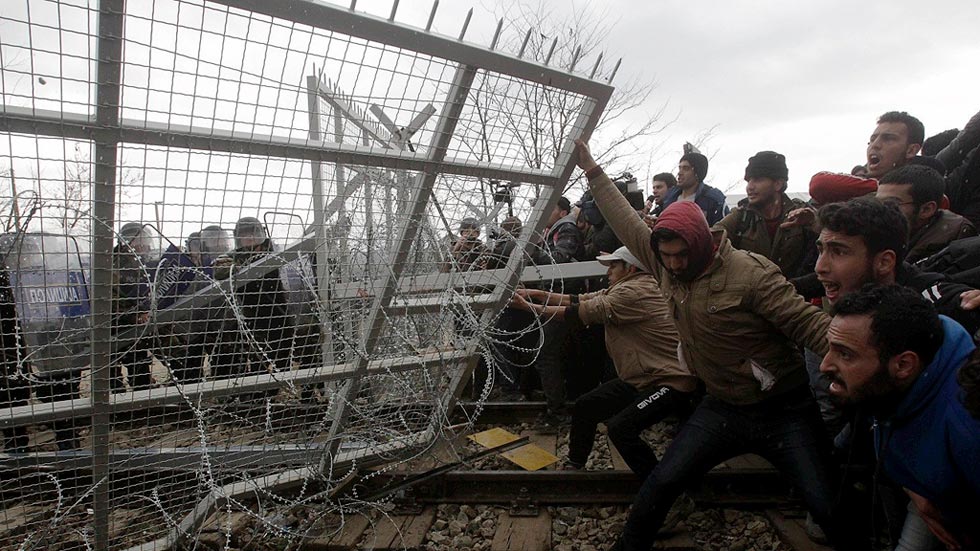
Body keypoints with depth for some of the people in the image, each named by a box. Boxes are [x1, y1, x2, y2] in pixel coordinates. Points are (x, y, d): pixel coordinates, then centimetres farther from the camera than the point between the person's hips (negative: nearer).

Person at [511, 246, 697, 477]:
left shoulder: (636, 292, -21)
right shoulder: (622, 289, 11)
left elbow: (582, 312, -21)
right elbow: (581, 300, 7)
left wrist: (532, 307, -16)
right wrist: (538, 294, -1)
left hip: (670, 381, -10)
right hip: (639, 379, 10)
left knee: (620, 427, -26)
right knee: (585, 406, 10)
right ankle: (573, 465, 27)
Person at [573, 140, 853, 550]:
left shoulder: (751, 273, -20)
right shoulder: (665, 263, -3)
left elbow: (810, 324, -21)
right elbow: (627, 223, 5)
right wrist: (592, 170, 9)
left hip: (784, 411, -4)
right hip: (722, 408, 4)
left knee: (829, 509, -7)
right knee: (661, 484, 0)